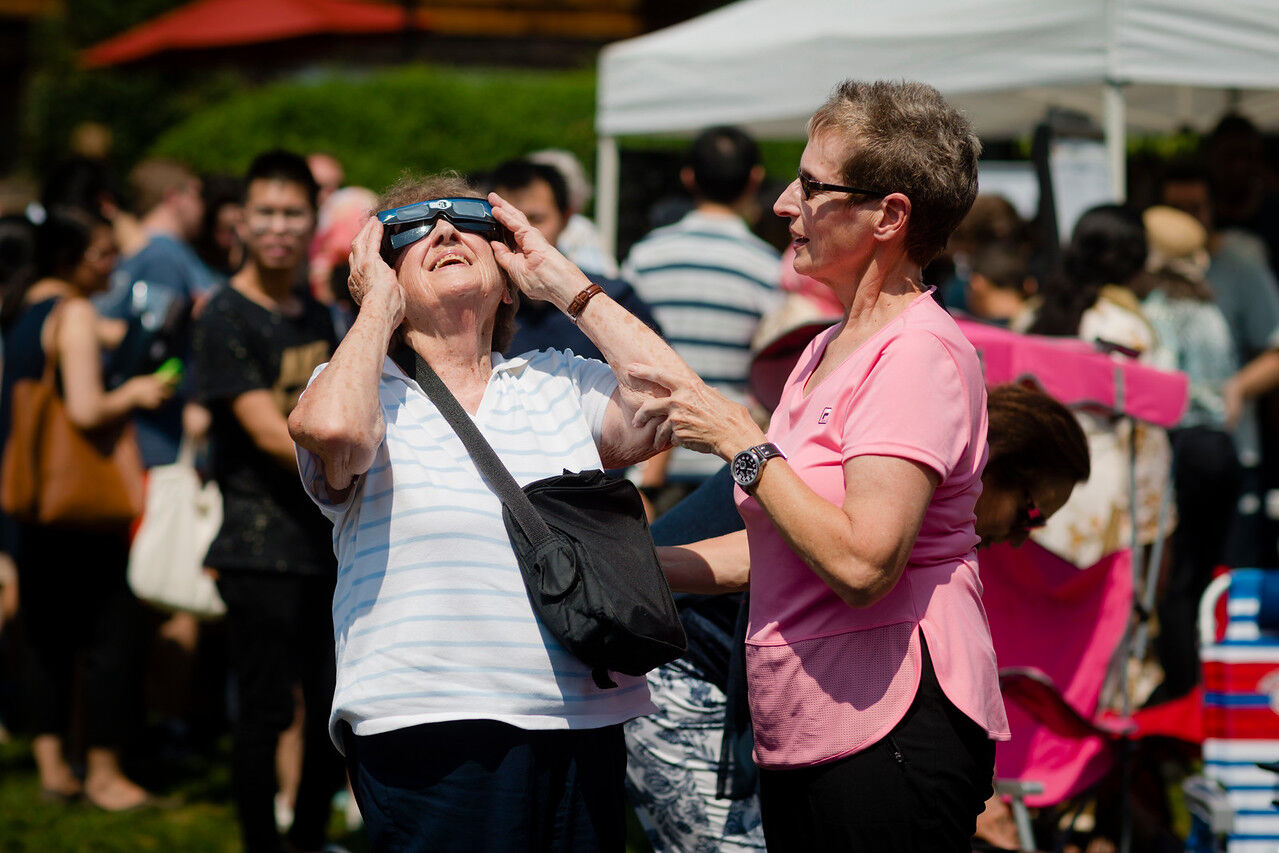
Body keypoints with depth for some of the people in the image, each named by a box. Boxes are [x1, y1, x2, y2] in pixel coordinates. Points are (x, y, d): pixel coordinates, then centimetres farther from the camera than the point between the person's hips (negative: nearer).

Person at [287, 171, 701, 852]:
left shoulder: (561, 384, 15)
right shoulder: (366, 390, 4)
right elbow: (330, 427, -20)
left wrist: (565, 284, 7)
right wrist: (377, 308, -3)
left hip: (584, 725, 4)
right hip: (431, 732, -4)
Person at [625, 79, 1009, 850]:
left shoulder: (920, 353, -13)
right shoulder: (828, 352, 17)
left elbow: (862, 563, -23)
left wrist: (741, 441, -15)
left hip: (892, 733, -9)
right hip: (801, 735, 9)